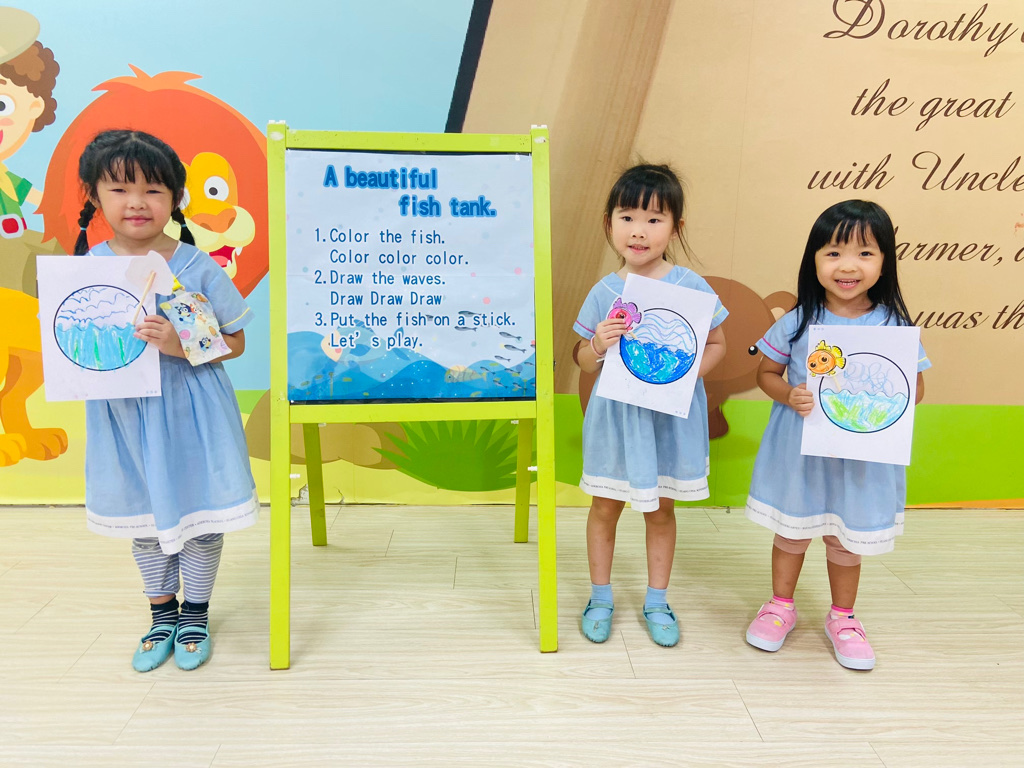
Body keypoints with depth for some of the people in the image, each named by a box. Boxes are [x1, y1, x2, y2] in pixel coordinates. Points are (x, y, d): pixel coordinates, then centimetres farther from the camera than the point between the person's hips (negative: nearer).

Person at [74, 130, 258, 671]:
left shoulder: (197, 267, -13)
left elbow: (235, 342, -7)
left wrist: (180, 345, -23)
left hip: (189, 413, -3)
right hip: (123, 413, 3)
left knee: (198, 513, 10)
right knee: (142, 516, 18)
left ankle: (196, 612, 35)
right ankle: (162, 611, 41)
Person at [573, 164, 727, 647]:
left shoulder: (690, 286, -9)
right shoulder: (605, 292, -6)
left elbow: (717, 344, 1)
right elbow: (584, 363, 1)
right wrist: (599, 345, -21)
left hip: (671, 416, 0)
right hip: (616, 414, 1)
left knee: (661, 509, 14)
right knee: (606, 507, 12)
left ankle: (656, 602, 32)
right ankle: (600, 598, 31)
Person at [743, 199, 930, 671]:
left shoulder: (893, 326, -8)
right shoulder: (798, 323, -9)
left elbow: (915, 387, 0)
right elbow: (766, 372, 1)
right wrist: (789, 396, -19)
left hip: (862, 455, 0)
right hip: (798, 449, 0)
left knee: (845, 540, 16)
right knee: (791, 532, 16)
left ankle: (842, 619, 39)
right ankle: (781, 607, 39)